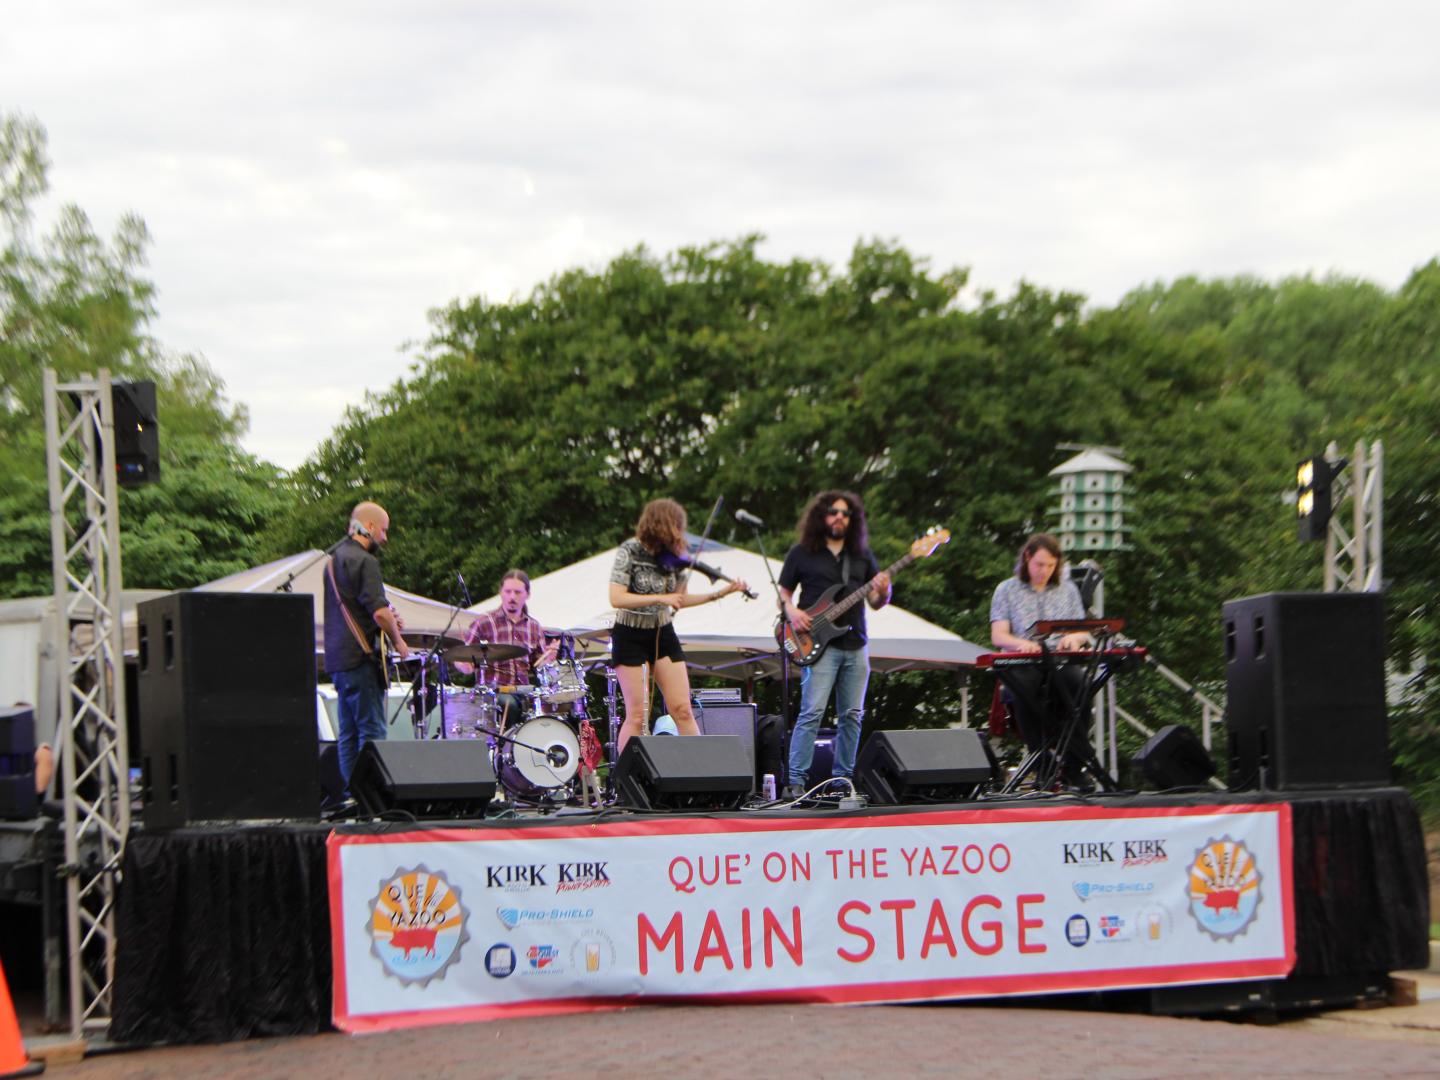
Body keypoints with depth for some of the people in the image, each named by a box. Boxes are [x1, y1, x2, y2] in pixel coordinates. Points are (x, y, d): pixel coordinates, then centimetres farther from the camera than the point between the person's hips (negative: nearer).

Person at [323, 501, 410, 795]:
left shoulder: (334, 558, 18)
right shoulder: (363, 561, -12)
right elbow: (380, 610, -20)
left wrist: (387, 620, 16)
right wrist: (397, 641, -5)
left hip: (337, 657, 9)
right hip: (360, 657, -9)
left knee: (349, 732, 12)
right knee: (372, 730, -9)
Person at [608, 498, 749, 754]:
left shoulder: (672, 557, 1)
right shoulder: (630, 551, -15)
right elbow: (616, 599, -23)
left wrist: (720, 594, 4)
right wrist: (660, 598, -28)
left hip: (663, 635, 5)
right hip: (631, 637, -5)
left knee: (682, 710, 0)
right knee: (637, 715, -7)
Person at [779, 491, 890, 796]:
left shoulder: (862, 555, 14)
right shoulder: (802, 553, 4)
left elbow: (876, 603, 15)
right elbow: (783, 593, 10)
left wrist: (882, 592, -7)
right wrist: (792, 611, -11)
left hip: (855, 645, 5)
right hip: (819, 645, -4)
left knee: (851, 715, 6)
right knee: (812, 711, -14)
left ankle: (842, 778, 15)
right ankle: (795, 781, -14)